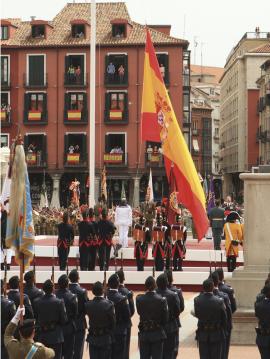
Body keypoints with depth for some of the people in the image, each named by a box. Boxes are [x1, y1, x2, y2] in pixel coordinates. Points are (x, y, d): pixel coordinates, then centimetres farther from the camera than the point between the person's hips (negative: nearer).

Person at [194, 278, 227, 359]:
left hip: (202, 335, 2)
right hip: (216, 335, -2)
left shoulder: (197, 300, -10)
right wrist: (223, 331, 10)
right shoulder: (219, 301, -15)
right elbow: (224, 319, -6)